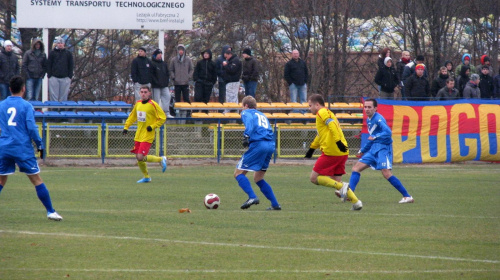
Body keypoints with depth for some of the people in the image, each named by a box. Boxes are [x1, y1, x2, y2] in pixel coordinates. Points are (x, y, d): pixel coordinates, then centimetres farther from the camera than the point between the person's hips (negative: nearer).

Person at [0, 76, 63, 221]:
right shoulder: (26, 106, -4)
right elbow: (31, 128, -10)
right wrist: (40, 145, -1)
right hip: (23, 149, -3)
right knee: (37, 180, 2)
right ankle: (50, 211, 2)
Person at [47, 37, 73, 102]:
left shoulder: (68, 53, 9)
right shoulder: (52, 53, 7)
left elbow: (71, 66, 10)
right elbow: (49, 65, 6)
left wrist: (70, 77, 2)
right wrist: (49, 76, -3)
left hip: (65, 78, 1)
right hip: (54, 77, -1)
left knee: (63, 96, 2)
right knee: (54, 96, -3)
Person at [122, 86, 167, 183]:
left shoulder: (153, 105, -11)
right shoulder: (138, 104, 9)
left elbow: (162, 118, -8)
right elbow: (132, 116, 23)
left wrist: (153, 126, -15)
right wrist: (126, 127, 15)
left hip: (148, 135, -7)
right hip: (138, 135, 7)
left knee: (141, 157, -16)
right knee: (138, 158, 6)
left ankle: (161, 159, 5)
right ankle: (146, 177, 24)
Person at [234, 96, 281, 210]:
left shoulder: (246, 113, 10)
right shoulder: (262, 115, 31)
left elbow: (250, 121, -13)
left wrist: (247, 136, -23)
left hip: (258, 144, -7)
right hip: (271, 145, 7)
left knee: (238, 173, -1)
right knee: (258, 178, 18)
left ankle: (252, 197, -20)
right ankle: (275, 204, 9)